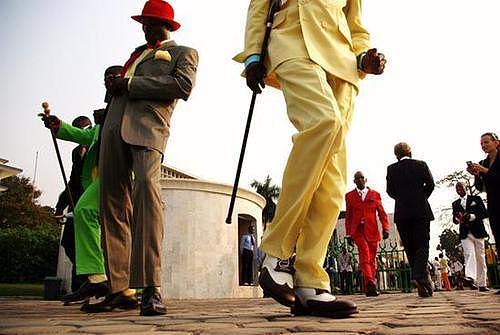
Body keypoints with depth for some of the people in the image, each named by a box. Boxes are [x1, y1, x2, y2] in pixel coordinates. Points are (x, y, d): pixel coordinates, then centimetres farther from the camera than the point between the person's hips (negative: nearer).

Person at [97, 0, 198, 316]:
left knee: (146, 187, -28)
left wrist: (131, 84, -5)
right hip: (115, 127, 7)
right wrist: (115, 82, 8)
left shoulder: (184, 52, 16)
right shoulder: (138, 52, 34)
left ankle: (151, 289, -29)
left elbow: (183, 86, -4)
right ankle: (118, 288, 4)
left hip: (148, 126, -6)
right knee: (113, 203, -1)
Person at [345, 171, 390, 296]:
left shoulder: (375, 194, 14)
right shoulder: (349, 196, 13)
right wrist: (349, 233, 8)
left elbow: (382, 213, 9)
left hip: (372, 231, 2)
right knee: (365, 253, -22)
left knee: (372, 259, 4)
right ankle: (370, 283, -33)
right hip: (358, 230, -2)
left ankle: (369, 288, 11)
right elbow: (348, 216, 13)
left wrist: (385, 228, -5)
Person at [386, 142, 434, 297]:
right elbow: (430, 184, 1)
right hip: (421, 210, 0)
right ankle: (420, 276, -23)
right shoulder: (421, 165, 5)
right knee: (422, 245, -2)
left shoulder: (391, 169, 3)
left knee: (410, 247, 8)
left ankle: (422, 279, 7)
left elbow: (390, 191, 2)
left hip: (402, 213, 0)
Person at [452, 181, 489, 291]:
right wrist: (457, 219, -7)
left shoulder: (476, 199, 10)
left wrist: (472, 216, -14)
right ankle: (470, 277, -38)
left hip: (477, 232, 0)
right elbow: (455, 219, 17)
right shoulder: (455, 204, 17)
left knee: (480, 258, 1)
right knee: (469, 254, -20)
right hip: (465, 233, 1)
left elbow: (485, 213, 3)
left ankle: (482, 284, 4)